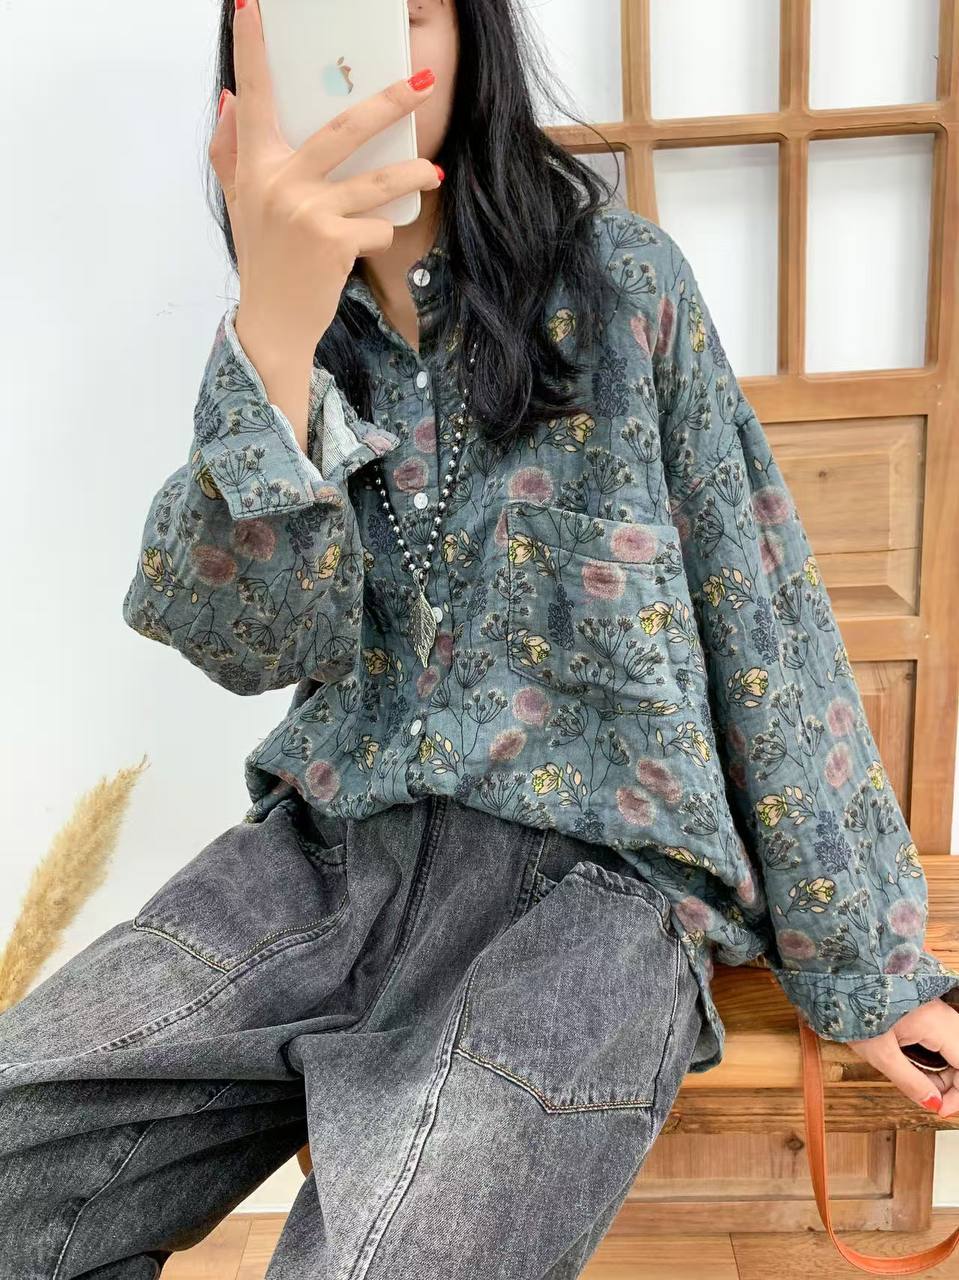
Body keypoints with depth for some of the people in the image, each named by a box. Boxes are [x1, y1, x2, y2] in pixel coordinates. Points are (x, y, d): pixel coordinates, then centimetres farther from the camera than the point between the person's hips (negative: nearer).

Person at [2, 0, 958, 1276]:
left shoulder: (621, 277, 2)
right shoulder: (281, 335, 9)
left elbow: (762, 613, 1)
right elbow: (257, 644, -7)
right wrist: (275, 340, -24)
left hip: (597, 864, -2)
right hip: (332, 846, 3)